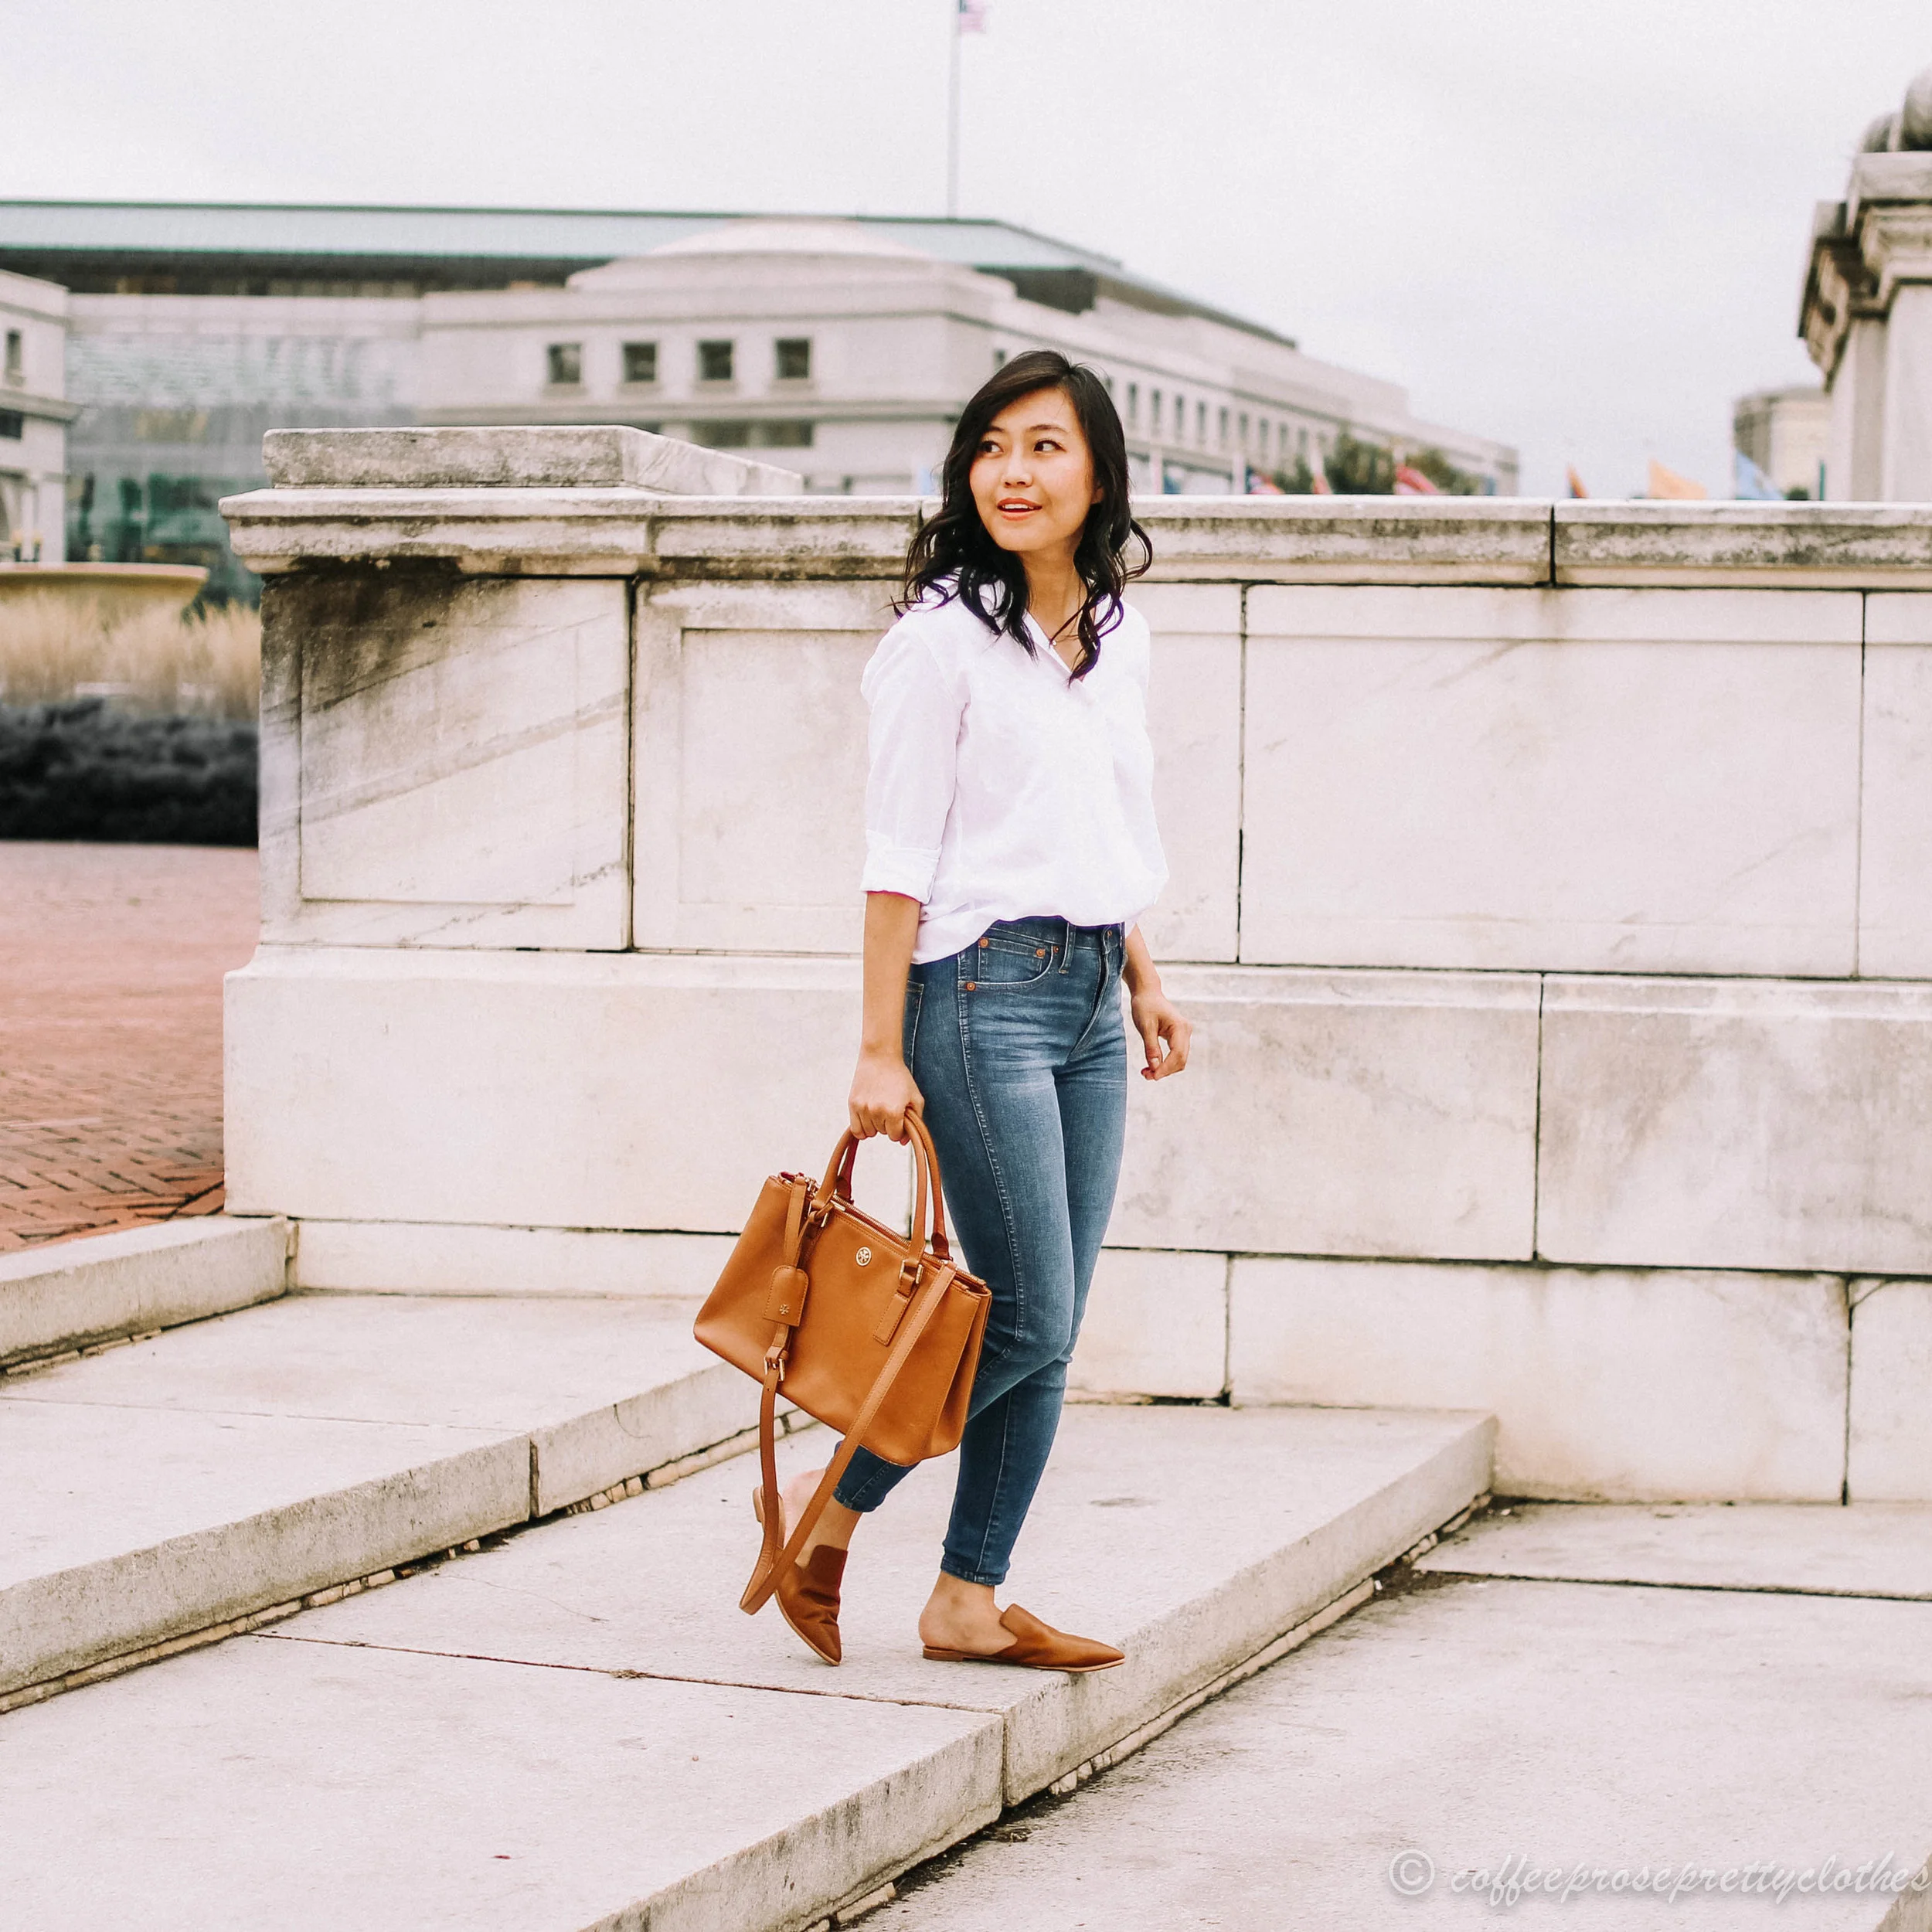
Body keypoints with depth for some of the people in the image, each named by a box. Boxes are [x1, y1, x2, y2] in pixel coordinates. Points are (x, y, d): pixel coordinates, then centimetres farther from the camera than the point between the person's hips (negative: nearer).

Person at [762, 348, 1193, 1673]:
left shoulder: (1120, 633, 12)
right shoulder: (945, 636, -8)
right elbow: (898, 857, -10)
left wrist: (1144, 980, 19)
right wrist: (882, 1050, -12)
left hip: (1087, 997, 7)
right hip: (982, 989, -7)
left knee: (1052, 1335, 6)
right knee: (1026, 1320, -7)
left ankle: (969, 1602, 14)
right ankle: (829, 1510, 11)